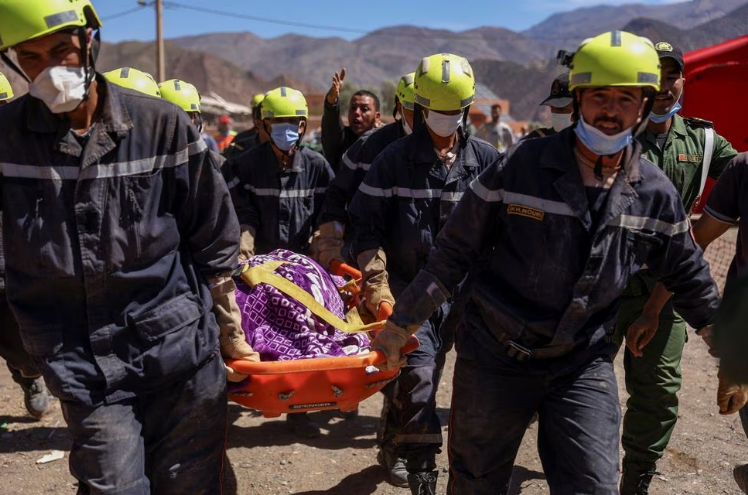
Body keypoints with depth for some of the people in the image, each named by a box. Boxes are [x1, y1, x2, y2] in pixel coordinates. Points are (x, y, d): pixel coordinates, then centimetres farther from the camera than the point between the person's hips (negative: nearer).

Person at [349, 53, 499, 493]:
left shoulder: (486, 159, 3)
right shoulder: (395, 159, 0)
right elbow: (367, 227, 0)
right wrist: (377, 287, -9)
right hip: (408, 287, -2)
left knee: (424, 375, 13)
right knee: (419, 372, -15)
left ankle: (394, 445, 38)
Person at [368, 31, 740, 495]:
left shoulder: (656, 193, -2)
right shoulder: (521, 166, -12)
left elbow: (689, 278, 12)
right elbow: (455, 252, -6)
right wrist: (401, 324, -5)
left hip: (584, 366, 2)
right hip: (494, 356, -1)